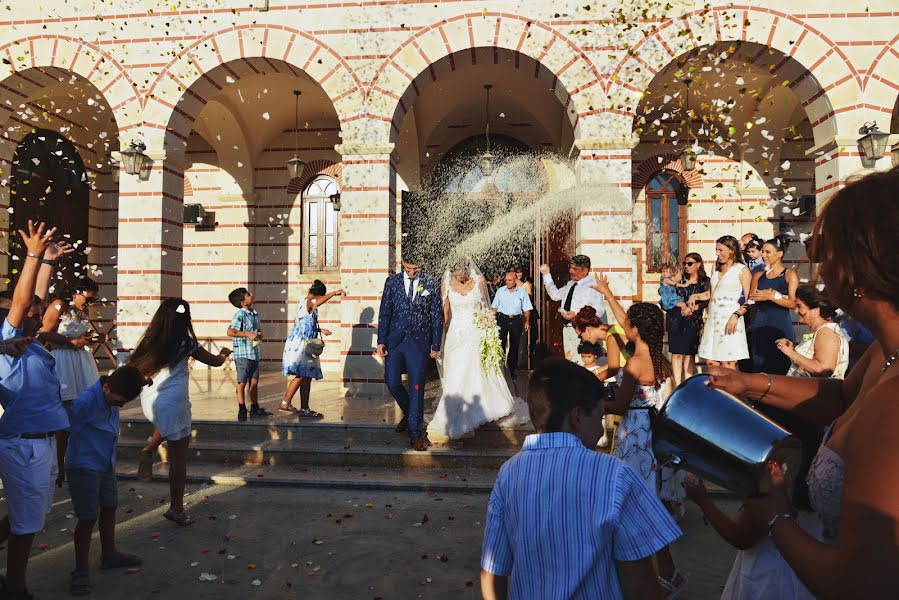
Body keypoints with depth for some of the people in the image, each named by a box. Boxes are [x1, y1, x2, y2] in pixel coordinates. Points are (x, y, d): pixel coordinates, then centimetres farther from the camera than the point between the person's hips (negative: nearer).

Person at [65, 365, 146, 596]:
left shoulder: (111, 396, -5)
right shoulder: (84, 403, -27)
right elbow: (66, 433, -20)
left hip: (106, 465, 8)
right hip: (84, 468, -8)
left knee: (109, 508, 18)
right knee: (88, 518, -3)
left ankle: (109, 555, 36)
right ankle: (81, 570, 12)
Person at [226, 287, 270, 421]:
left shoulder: (255, 314, 11)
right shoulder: (240, 315, -12)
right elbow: (230, 332, -21)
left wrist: (259, 334, 0)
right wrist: (248, 334, -24)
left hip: (254, 353, 7)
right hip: (243, 354, -7)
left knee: (254, 382, 14)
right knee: (242, 383, 3)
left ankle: (255, 409, 24)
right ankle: (242, 410, 12)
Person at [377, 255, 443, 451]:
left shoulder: (431, 284, 0)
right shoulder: (392, 281, 4)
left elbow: (437, 316, 3)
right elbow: (384, 313, 5)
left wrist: (436, 344, 1)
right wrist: (381, 341, 0)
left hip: (419, 342, -2)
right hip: (394, 340, 2)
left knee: (416, 387, 1)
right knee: (392, 382, 3)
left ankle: (415, 432, 12)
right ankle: (409, 413, 32)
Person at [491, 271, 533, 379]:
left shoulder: (522, 292, 3)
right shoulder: (500, 291, 4)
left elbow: (526, 309, 5)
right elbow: (494, 307, 6)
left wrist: (527, 321, -2)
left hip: (516, 320, 0)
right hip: (502, 318, 0)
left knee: (514, 346, 8)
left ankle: (512, 370, 18)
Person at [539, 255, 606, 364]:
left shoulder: (591, 286, -14)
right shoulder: (570, 284, 15)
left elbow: (599, 310, -22)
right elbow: (555, 295, 27)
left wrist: (576, 314, -28)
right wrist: (546, 275, 25)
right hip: (567, 329, 9)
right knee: (569, 361, 17)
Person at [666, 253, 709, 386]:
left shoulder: (705, 281, 4)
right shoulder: (680, 279, 9)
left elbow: (707, 301, -4)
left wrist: (693, 308, -16)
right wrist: (683, 305, -12)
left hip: (693, 321, -1)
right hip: (676, 319, 1)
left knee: (689, 353, 2)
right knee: (677, 352, -1)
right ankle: (677, 385, 4)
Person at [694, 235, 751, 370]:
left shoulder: (742, 270, 0)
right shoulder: (717, 269, 18)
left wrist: (736, 315, -19)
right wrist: (695, 296, 9)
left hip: (730, 320, -6)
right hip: (713, 318, 6)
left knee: (727, 364, -7)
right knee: (711, 361, 4)